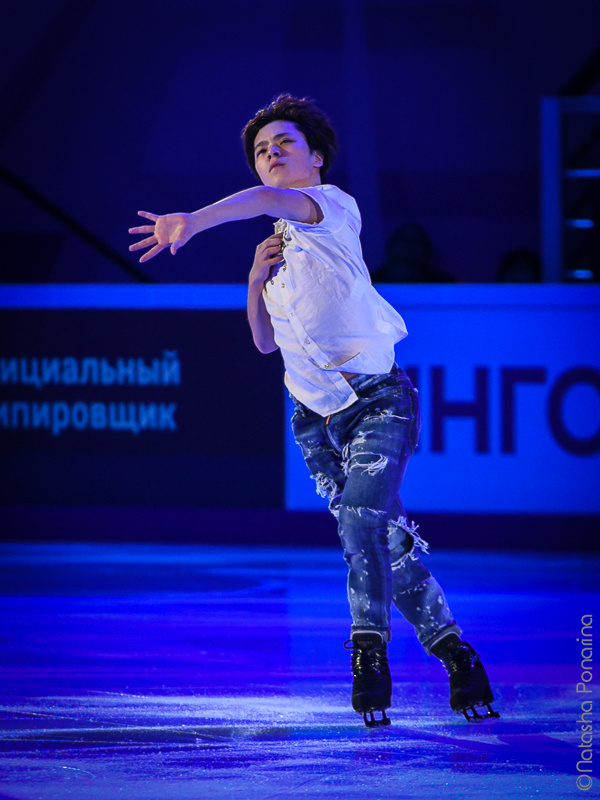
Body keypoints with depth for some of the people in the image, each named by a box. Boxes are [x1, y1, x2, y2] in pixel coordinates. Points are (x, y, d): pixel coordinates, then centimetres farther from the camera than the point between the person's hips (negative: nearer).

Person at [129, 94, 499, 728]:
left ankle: (370, 651, -13)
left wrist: (192, 222, -40)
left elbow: (270, 200, -28)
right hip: (315, 418, 6)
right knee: (386, 541, 2)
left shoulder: (334, 206, -5)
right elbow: (265, 342, 19)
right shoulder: (276, 245, 18)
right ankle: (453, 653, 10)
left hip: (377, 398, -6)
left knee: (359, 515, -24)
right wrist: (257, 281, 1)